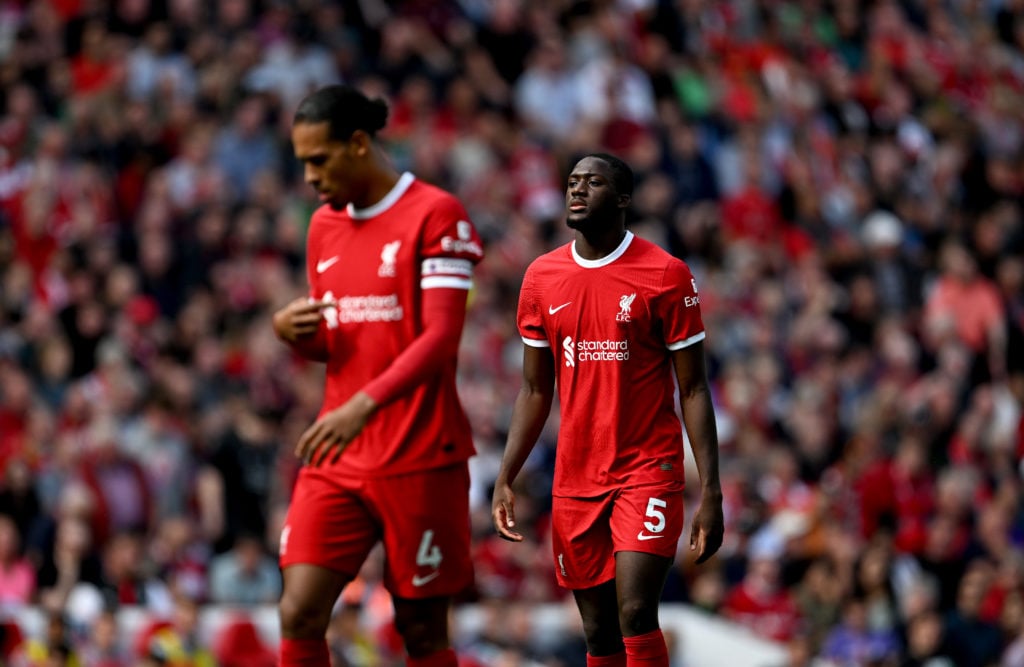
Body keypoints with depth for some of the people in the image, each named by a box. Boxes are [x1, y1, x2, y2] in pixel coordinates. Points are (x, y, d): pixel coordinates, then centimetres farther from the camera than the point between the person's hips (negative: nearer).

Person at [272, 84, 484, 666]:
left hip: (420, 459, -6)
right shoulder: (324, 226, 14)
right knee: (299, 614, -9)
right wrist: (293, 331, -1)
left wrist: (363, 405, -30)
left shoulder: (435, 214, -8)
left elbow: (441, 336, -17)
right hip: (339, 459, 6)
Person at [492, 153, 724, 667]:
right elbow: (534, 391, 13)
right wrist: (505, 480, 4)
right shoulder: (542, 277, 7)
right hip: (575, 482, 5)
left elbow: (693, 389, -5)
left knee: (635, 614, -18)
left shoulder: (665, 274, -6)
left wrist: (710, 493, -11)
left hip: (648, 470, -5)